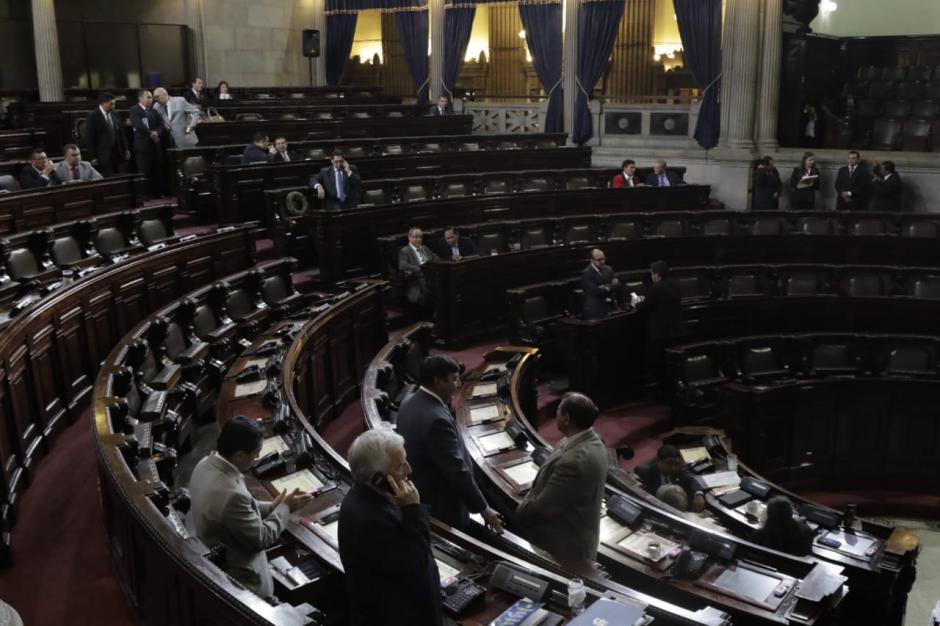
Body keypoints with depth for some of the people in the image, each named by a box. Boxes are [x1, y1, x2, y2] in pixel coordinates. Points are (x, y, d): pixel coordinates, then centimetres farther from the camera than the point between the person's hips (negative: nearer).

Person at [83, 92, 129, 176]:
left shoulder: (114, 115, 10)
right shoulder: (92, 117, -7)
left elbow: (121, 133, 18)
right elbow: (89, 138, -8)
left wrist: (125, 149, 13)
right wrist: (93, 157, -11)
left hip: (117, 154, 6)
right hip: (103, 156, -6)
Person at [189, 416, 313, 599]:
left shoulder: (206, 465, -8)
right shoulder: (231, 493, -35)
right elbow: (261, 539, -21)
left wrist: (272, 506, 2)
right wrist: (285, 508, -8)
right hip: (238, 582, -9)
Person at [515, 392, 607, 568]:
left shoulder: (575, 461, -34)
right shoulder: (587, 440, -2)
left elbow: (541, 508, -25)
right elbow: (548, 484, 8)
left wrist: (516, 515, -8)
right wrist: (527, 501, -1)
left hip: (563, 549, -9)